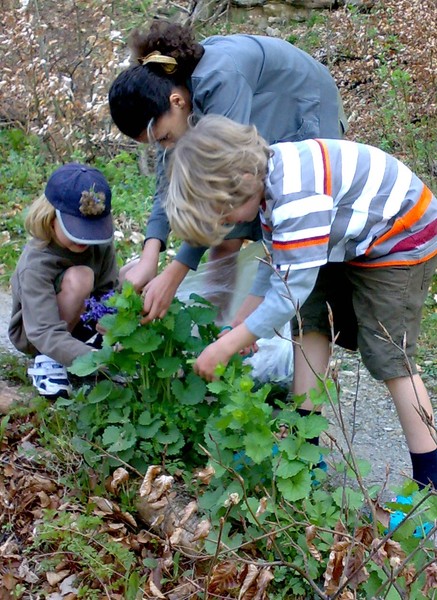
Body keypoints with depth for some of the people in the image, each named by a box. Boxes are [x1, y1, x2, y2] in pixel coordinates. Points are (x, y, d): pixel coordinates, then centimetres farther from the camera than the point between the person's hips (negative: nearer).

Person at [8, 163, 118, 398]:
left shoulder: (100, 243, -17)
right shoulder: (36, 264, -33)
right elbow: (46, 334, -40)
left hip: (80, 322, 5)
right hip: (33, 333, -5)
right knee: (78, 278, -36)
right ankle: (47, 361, -18)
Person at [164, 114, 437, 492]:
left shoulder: (297, 198, -35)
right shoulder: (268, 175, -6)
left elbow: (291, 289, -32)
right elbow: (278, 261, 5)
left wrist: (228, 345, -24)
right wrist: (244, 320, 0)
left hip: (401, 243, -9)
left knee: (390, 358, -8)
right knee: (311, 320, 5)